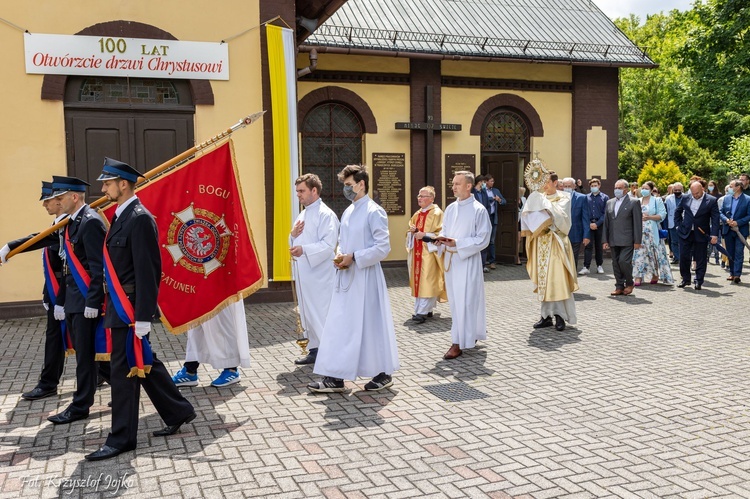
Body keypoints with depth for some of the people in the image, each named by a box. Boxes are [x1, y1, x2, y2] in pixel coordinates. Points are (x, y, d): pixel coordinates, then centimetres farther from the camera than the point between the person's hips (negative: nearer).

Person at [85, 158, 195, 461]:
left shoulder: (139, 219, -17)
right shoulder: (122, 216, 12)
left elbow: (147, 271, -21)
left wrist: (143, 317, -22)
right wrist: (112, 307, 16)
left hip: (130, 310, -10)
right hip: (119, 308, 10)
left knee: (124, 371, 0)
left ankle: (122, 438, 12)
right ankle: (178, 412, 30)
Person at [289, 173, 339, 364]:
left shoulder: (325, 214, -10)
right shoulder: (303, 215, 17)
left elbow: (329, 245, -20)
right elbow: (296, 244, 24)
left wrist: (304, 250, -31)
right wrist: (293, 236, 1)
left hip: (320, 274, -9)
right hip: (304, 274, 9)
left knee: (322, 314, -5)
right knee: (308, 314, 13)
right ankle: (315, 350, 23)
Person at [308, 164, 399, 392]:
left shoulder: (374, 212, -11)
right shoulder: (348, 212, 12)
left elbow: (383, 247, -15)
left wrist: (353, 258, -17)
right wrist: (339, 256, 0)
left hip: (365, 277, -8)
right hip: (346, 277, 8)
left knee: (371, 325, 3)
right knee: (338, 325, 6)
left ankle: (384, 374, 20)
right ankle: (335, 377, 11)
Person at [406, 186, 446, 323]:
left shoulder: (436, 213, -8)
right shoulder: (417, 214, 16)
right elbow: (411, 230, 25)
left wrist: (424, 235, -20)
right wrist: (412, 230, 2)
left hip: (429, 252, -8)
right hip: (417, 251, 8)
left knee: (427, 281, -9)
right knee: (418, 280, 8)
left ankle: (423, 312, -8)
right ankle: (426, 309, 16)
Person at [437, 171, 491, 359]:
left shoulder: (478, 210, -9)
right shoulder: (450, 208, 9)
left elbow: (483, 239, -11)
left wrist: (457, 243, -19)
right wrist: (442, 238, -6)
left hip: (467, 260, -7)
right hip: (450, 259, 7)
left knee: (464, 301, -5)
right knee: (454, 299, 12)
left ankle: (458, 343, -2)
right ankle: (470, 334, 27)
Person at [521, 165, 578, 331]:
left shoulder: (563, 199, 1)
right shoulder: (538, 198, 11)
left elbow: (559, 214, -17)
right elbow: (527, 215, -2)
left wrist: (544, 202, -18)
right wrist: (533, 197, -13)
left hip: (556, 244, -4)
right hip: (541, 244, 4)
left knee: (557, 278, -8)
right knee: (543, 279, 4)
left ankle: (560, 316, -2)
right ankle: (547, 315, 10)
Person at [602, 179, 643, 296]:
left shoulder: (633, 203, -1)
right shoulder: (609, 203, 14)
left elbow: (637, 223, -4)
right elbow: (606, 223, 13)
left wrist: (637, 241, -9)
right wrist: (605, 240, 7)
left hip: (627, 240, -5)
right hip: (614, 241, 5)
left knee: (624, 261, -13)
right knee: (616, 264, 6)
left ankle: (629, 283, 8)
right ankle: (619, 286, 14)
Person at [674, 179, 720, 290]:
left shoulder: (711, 200, -7)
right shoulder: (686, 198, 1)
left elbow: (715, 219, -9)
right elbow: (677, 212, 16)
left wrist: (714, 234, -16)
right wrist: (678, 225, 7)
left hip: (701, 235, -3)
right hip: (685, 233, 3)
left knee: (700, 259, 3)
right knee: (684, 257, 6)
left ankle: (699, 281, 12)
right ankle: (685, 279, 20)